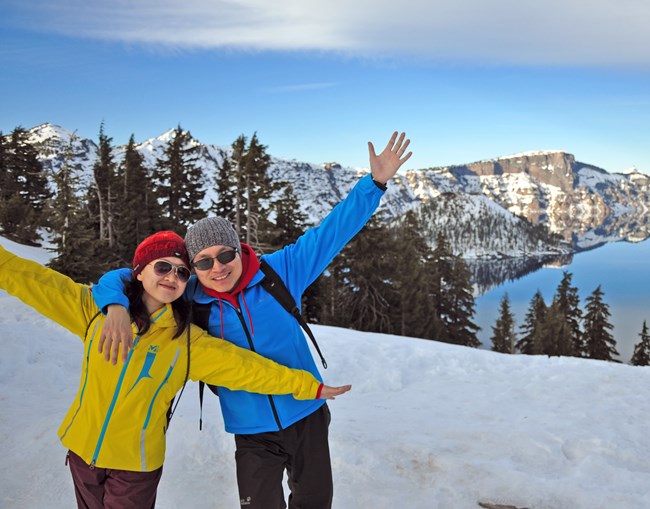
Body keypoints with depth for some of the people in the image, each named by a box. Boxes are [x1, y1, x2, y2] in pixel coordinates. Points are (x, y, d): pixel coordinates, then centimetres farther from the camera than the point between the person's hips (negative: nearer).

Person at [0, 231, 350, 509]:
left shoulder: (189, 342, -10)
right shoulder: (99, 310, -6)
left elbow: (247, 367, -10)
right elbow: (37, 283, -7)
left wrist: (308, 386, -11)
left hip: (136, 463, -2)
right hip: (81, 449, 2)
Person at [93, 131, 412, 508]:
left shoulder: (279, 272, -11)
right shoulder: (190, 302, -9)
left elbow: (330, 233, -8)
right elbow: (118, 278, -4)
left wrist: (375, 182, -11)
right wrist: (117, 307, -27)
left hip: (307, 418, 1)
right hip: (253, 433, 0)